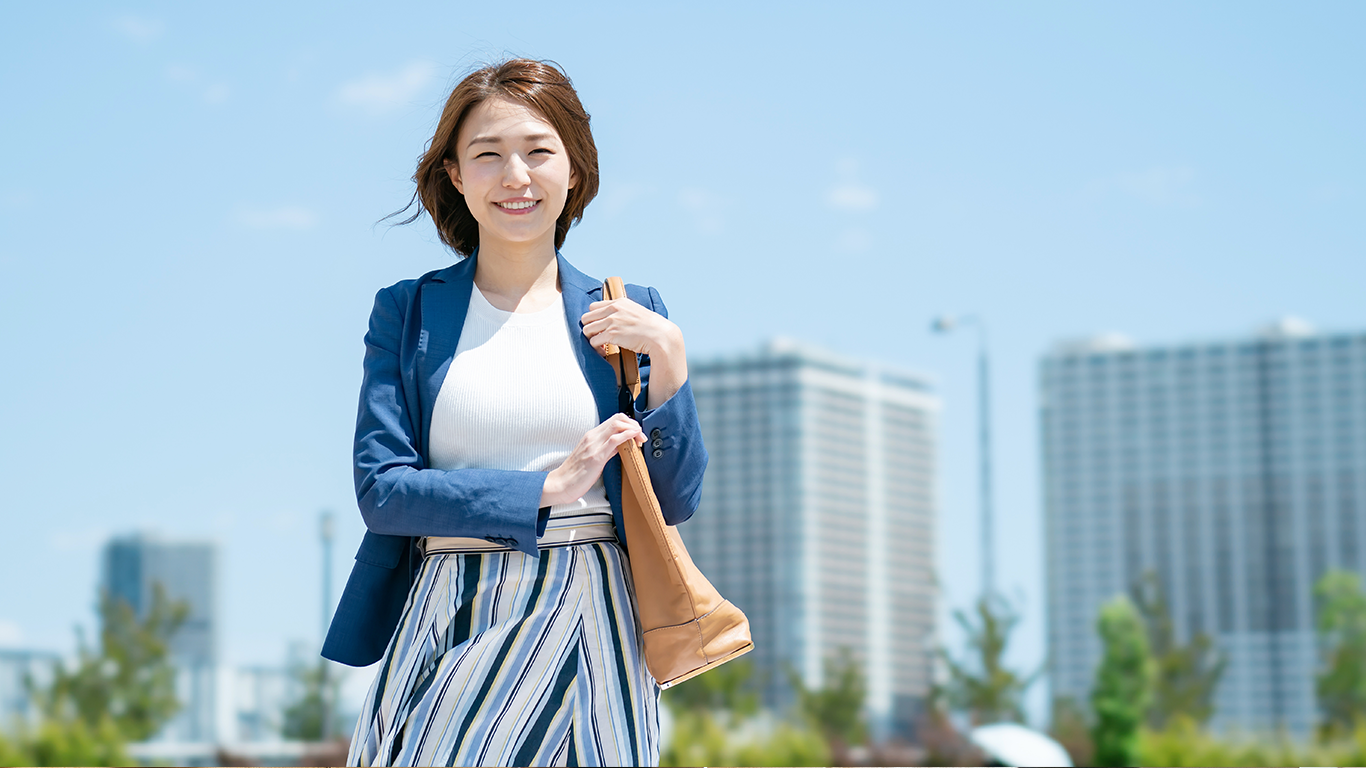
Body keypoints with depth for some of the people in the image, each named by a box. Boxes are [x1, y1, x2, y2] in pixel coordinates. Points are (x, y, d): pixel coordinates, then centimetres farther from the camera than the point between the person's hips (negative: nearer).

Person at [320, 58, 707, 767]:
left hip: (590, 625, 1)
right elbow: (380, 489, -4)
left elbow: (676, 500, 5)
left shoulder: (629, 313, 8)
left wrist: (667, 361, -8)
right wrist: (546, 490, -11)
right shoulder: (405, 311, 6)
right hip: (451, 628, 0)